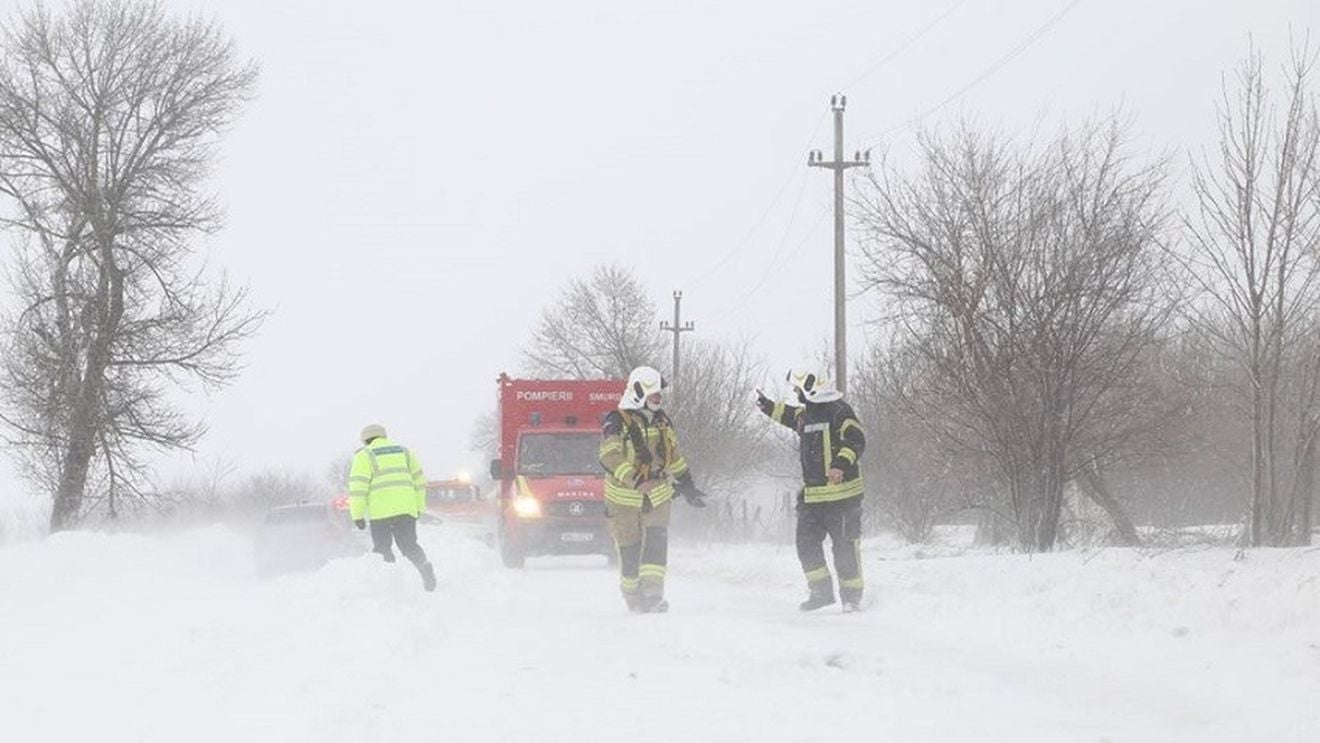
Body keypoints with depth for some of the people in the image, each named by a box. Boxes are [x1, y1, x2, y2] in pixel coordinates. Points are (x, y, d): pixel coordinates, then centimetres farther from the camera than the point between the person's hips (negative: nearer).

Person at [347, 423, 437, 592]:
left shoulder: (365, 456, 5)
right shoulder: (404, 452, 19)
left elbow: (358, 487, -5)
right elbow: (419, 480, 19)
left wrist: (357, 514, -3)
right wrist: (419, 507, 24)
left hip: (381, 512, -4)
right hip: (406, 509, 4)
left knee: (382, 548, 7)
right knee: (409, 545, 8)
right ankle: (424, 565, -18)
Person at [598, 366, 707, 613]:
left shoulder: (660, 421, 9)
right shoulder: (617, 423, -13)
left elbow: (673, 454, 21)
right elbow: (610, 458, -25)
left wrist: (687, 486, 21)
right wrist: (637, 480, -36)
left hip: (658, 496, 5)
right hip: (625, 498, -5)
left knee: (657, 543, -12)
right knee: (630, 551, 1)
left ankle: (653, 595, -19)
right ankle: (633, 599, 17)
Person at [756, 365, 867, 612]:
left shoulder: (838, 411, -11)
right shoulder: (805, 414, 15)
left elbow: (856, 440, -19)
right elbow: (789, 415, 38)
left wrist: (842, 464, -30)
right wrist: (767, 406, 39)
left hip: (841, 493, -8)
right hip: (811, 496, 8)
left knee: (845, 546, -3)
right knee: (806, 543, 4)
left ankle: (852, 596, 8)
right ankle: (821, 591, 14)